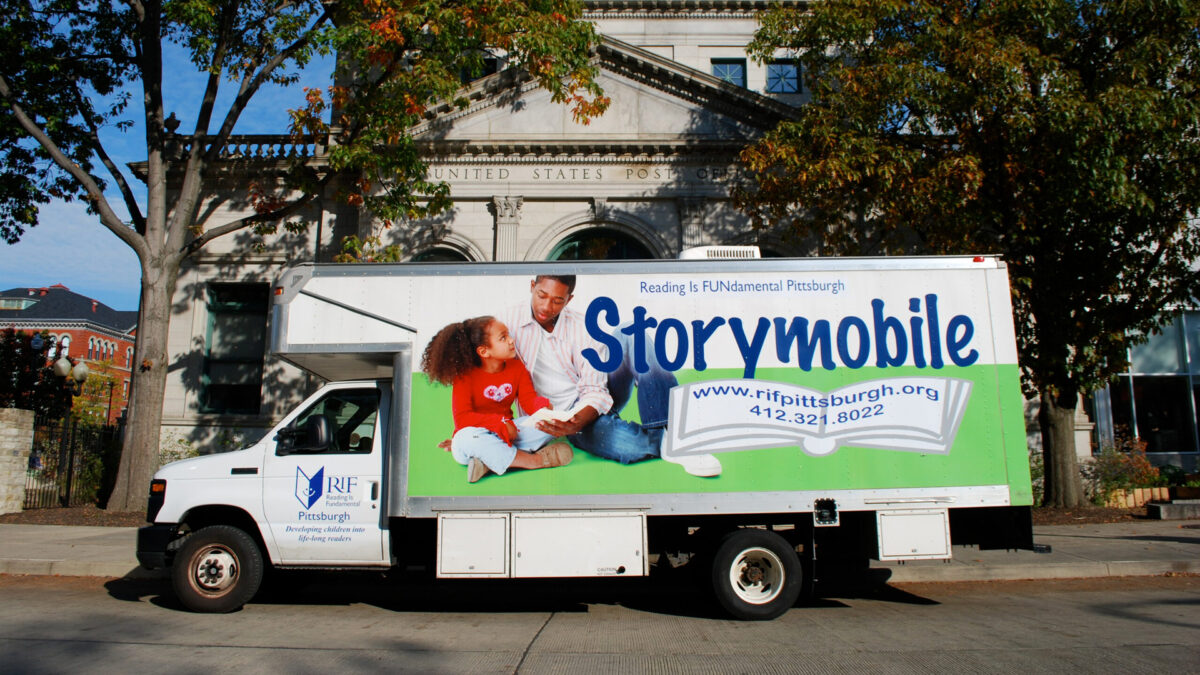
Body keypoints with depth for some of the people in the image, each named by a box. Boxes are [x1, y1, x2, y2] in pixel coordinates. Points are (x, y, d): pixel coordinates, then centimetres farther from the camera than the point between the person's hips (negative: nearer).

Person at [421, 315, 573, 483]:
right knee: (469, 436, -40)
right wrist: (499, 423, -28)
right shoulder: (465, 376, -12)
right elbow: (462, 418, -19)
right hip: (478, 434, -5)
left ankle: (490, 461, -30)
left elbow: (529, 399, -4)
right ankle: (533, 460, -34)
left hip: (506, 433, 5)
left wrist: (541, 405, -29)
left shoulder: (517, 367, 4)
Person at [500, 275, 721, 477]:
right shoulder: (511, 319, -4)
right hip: (559, 417, -3)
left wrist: (578, 420, -34)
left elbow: (594, 391, -11)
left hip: (593, 405, 3)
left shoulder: (582, 329, -6)